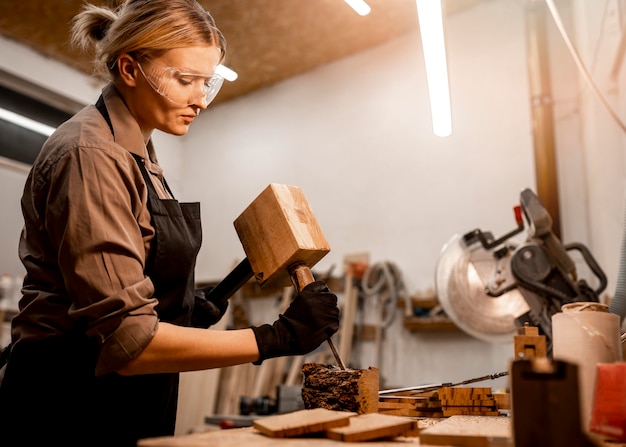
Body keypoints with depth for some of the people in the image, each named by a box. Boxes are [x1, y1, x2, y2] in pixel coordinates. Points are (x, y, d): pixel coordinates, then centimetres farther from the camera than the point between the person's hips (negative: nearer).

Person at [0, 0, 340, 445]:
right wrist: (276, 338, -27)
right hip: (73, 410, -8)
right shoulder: (92, 156, -20)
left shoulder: (138, 151, 8)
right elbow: (127, 339, -25)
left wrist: (188, 307, 1)